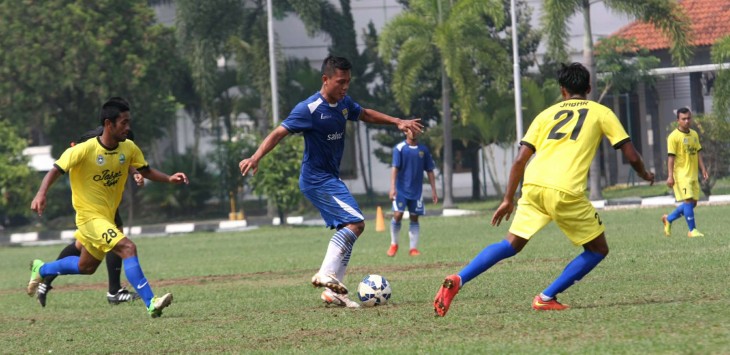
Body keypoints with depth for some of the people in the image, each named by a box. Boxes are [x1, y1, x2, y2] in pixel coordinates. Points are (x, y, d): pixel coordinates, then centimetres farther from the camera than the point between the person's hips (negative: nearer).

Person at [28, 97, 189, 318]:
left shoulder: (128, 148, -3)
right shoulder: (84, 150, -21)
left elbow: (146, 171, 9)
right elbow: (56, 170, -17)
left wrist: (169, 179, -9)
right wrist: (41, 194, -33)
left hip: (108, 216, 8)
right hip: (90, 215, -8)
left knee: (86, 267, 24)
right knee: (128, 248, -26)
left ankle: (41, 269, 47)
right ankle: (151, 303, -28)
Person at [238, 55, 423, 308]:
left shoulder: (344, 103, 4)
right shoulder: (310, 109, -20)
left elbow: (365, 114, 25)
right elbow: (279, 133, -21)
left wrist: (397, 122, 20)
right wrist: (255, 158, -33)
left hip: (331, 178, 9)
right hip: (317, 180, -9)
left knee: (348, 230, 8)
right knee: (355, 222, -19)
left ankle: (333, 291, 9)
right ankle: (326, 275, -21)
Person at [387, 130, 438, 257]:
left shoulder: (423, 150, 7)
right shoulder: (399, 148, -3)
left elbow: (429, 171, 10)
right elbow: (395, 168, -10)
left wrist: (433, 190, 7)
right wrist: (392, 187, -19)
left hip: (416, 191, 3)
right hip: (401, 189, -3)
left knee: (414, 218, 2)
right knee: (397, 215, -12)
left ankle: (413, 248, 6)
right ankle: (394, 244, 6)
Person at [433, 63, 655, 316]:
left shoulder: (548, 113, 23)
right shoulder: (600, 112, 16)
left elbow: (520, 159, 15)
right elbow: (631, 155, 13)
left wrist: (508, 200, 21)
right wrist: (644, 174, 35)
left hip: (533, 185, 4)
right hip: (566, 191, -4)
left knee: (512, 245, 16)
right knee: (598, 249, 14)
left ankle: (457, 281, -3)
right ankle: (546, 298, 7)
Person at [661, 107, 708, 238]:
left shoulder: (694, 134, 12)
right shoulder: (674, 137, -9)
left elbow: (698, 153, 16)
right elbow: (671, 157, -12)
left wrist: (703, 170, 10)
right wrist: (670, 176, -16)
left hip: (693, 174, 7)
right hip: (681, 174, -7)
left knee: (693, 202, 8)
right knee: (688, 200, -11)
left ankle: (668, 219, 25)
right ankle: (692, 230, -4)